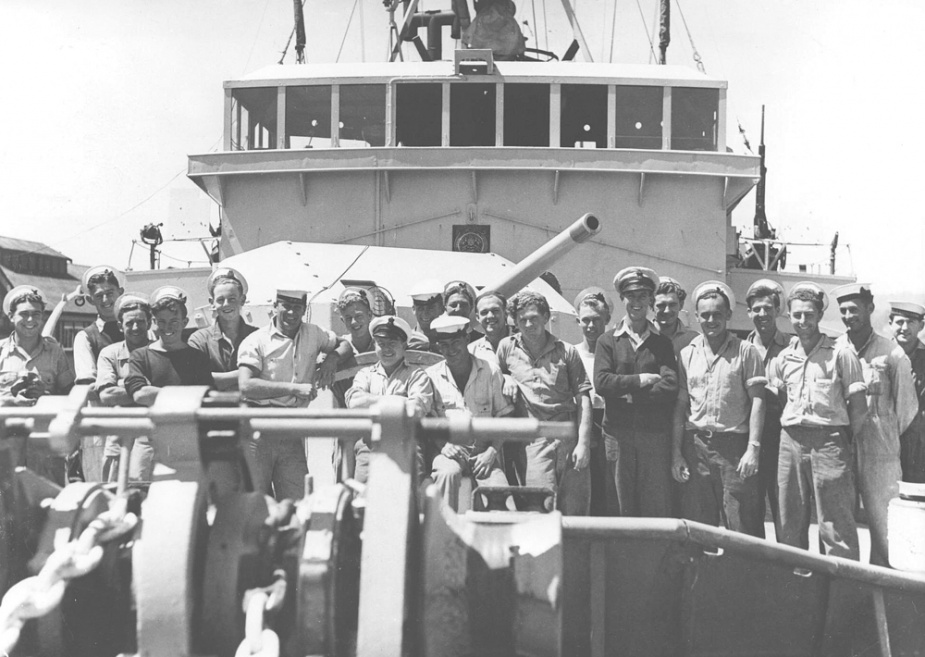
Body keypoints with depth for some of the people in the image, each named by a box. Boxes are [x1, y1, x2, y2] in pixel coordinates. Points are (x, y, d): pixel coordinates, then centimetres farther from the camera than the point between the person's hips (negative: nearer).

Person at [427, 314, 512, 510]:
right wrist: (443, 444, -12)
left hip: (484, 452, 1)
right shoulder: (432, 375, 7)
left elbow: (504, 416, 8)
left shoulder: (490, 371, 7)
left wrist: (492, 451, -6)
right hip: (449, 451, -1)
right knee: (448, 472, -35)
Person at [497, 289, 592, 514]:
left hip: (569, 436, 1)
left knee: (575, 511, 0)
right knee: (544, 509, -11)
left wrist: (583, 443, -3)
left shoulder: (567, 352, 7)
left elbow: (583, 398, 5)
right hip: (532, 442, -1)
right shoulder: (506, 348, 7)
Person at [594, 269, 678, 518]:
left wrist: (629, 393, -10)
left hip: (655, 435, 0)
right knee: (620, 509, 2)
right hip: (618, 434, 0)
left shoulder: (663, 343, 10)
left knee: (657, 510, -1)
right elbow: (601, 383, -5)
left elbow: (670, 387, -5)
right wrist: (639, 380, -9)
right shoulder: (607, 342, 9)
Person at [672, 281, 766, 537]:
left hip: (735, 445, -3)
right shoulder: (687, 354, 11)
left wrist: (753, 448, -10)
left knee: (743, 527, -4)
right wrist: (676, 453, 4)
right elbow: (679, 406, 11)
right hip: (695, 446, 3)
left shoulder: (746, 352, 3)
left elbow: (757, 401, -1)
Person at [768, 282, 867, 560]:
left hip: (830, 440, -4)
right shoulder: (782, 358, 12)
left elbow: (858, 404, 0)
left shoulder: (841, 354, 0)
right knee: (790, 524, 10)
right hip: (791, 441, 5)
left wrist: (845, 437, 1)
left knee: (836, 525, -6)